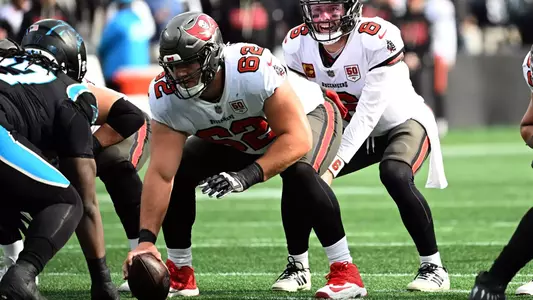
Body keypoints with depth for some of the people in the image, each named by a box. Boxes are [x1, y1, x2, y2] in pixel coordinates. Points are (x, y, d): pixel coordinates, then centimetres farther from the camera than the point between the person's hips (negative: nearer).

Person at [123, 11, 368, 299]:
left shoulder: (253, 68, -42)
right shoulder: (165, 95, -27)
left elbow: (297, 139, -38)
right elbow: (160, 173, -27)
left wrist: (247, 176, -50)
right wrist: (146, 239, -36)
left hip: (306, 115, -5)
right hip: (236, 142, 5)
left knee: (299, 172, -35)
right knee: (177, 173, -13)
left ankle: (344, 272, -25)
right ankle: (180, 274, 5)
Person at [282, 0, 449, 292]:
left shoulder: (378, 39, -31)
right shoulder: (298, 44, -14)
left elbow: (367, 114, -32)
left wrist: (333, 167, -36)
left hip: (403, 123, -6)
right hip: (353, 130, 6)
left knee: (395, 176, -33)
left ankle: (433, 267, -20)